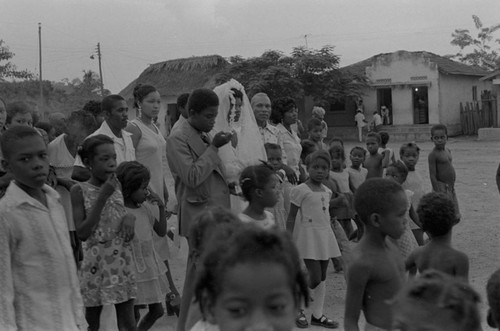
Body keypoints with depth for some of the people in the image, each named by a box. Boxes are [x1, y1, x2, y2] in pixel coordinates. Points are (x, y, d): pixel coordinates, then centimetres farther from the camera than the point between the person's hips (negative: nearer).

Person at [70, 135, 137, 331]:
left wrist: (130, 217, -10)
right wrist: (102, 197, -19)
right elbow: (82, 233, -16)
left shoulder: (117, 185, 4)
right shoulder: (79, 190, -8)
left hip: (122, 261, 3)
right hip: (96, 262, -3)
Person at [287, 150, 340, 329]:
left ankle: (317, 314, 18)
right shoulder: (301, 190, -10)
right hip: (308, 236, -7)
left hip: (325, 235, 7)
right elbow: (291, 217, -9)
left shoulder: (327, 191, 10)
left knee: (322, 278, 9)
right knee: (315, 278, -10)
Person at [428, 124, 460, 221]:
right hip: (441, 188, -8)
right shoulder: (433, 155, -13)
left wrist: (452, 187, 16)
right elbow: (432, 175, -16)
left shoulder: (448, 151, 10)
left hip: (451, 188, 8)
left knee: (455, 218, 12)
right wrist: (438, 193, -20)